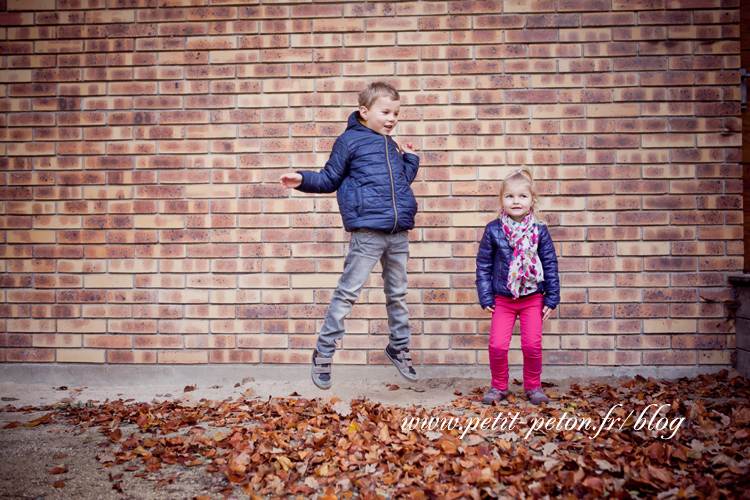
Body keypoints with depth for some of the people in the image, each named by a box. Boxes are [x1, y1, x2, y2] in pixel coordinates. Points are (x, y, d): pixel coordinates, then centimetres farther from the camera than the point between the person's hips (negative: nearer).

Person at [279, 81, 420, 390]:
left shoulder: (392, 147, 19)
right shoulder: (349, 141, 1)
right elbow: (329, 180, 4)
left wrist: (411, 159, 21)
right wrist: (302, 180, -10)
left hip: (399, 232, 6)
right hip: (368, 231, -6)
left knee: (397, 292, 15)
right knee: (348, 291, -2)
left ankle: (399, 347, 31)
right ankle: (324, 352, 10)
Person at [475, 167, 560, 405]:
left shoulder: (539, 230, -3)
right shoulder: (493, 230, -5)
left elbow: (550, 264, 3)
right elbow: (483, 264, 2)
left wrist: (551, 298, 1)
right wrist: (485, 298, -1)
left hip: (533, 298, 0)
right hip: (502, 299, 0)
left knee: (532, 345, 0)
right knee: (497, 345, -4)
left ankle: (533, 386, 23)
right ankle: (499, 386, 19)